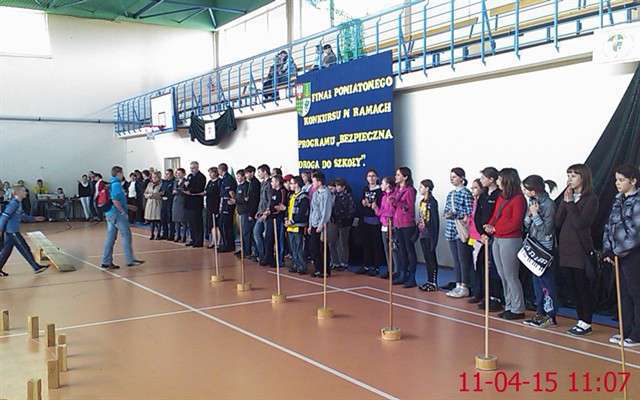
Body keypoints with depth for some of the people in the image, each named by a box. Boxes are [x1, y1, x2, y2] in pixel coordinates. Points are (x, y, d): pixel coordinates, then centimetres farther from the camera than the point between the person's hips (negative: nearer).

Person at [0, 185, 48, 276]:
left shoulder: (18, 203, 13)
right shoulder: (14, 203, -17)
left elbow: (23, 216, 22)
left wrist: (34, 218, 18)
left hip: (11, 231, 10)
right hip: (12, 231, -10)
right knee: (25, 249, -4)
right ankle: (36, 267, 1)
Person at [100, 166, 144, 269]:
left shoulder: (111, 184, 16)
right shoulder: (116, 184, -13)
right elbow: (115, 200, -23)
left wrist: (128, 207, 27)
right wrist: (123, 212, -17)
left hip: (110, 213, 9)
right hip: (117, 214, -9)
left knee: (110, 237, 9)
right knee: (126, 235, -2)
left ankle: (106, 262, 10)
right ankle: (130, 260, 1)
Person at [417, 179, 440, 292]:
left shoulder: (432, 202, -12)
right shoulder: (422, 201, 13)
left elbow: (435, 220, -15)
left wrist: (434, 237, -17)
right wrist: (417, 232, 16)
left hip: (429, 234, -8)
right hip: (423, 234, 8)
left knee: (431, 258, -2)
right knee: (427, 258, 12)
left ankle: (434, 283, 4)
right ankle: (429, 281, 19)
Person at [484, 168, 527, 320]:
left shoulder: (518, 199, -10)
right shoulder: (500, 198, 15)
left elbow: (515, 223, -15)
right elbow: (494, 217, 15)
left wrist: (495, 229, -13)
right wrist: (489, 226, -6)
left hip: (510, 240, -8)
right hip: (497, 239, 8)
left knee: (511, 276, -3)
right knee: (503, 276, 12)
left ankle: (518, 310, 5)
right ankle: (509, 306, 19)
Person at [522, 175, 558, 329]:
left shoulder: (548, 204, -15)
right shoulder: (532, 202, 8)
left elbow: (546, 229, -15)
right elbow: (526, 225, 10)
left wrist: (535, 215, -17)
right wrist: (529, 215, -8)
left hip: (545, 249, -8)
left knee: (547, 282, -2)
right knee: (537, 281, 12)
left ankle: (551, 316, 5)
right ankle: (540, 313, 21)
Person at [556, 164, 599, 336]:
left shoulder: (591, 199, -7)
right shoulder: (567, 196, 11)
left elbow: (580, 223, -18)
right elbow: (557, 222, 3)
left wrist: (570, 202, -15)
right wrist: (565, 201, -6)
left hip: (581, 249, -6)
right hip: (565, 249, 6)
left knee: (583, 287, 1)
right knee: (573, 287, 11)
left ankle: (586, 323, 11)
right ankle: (580, 320, 21)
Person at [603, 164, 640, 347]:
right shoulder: (618, 200, 12)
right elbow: (609, 226, 13)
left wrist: (617, 251, -14)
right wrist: (607, 249, 3)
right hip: (619, 255, 8)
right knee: (623, 294, 13)